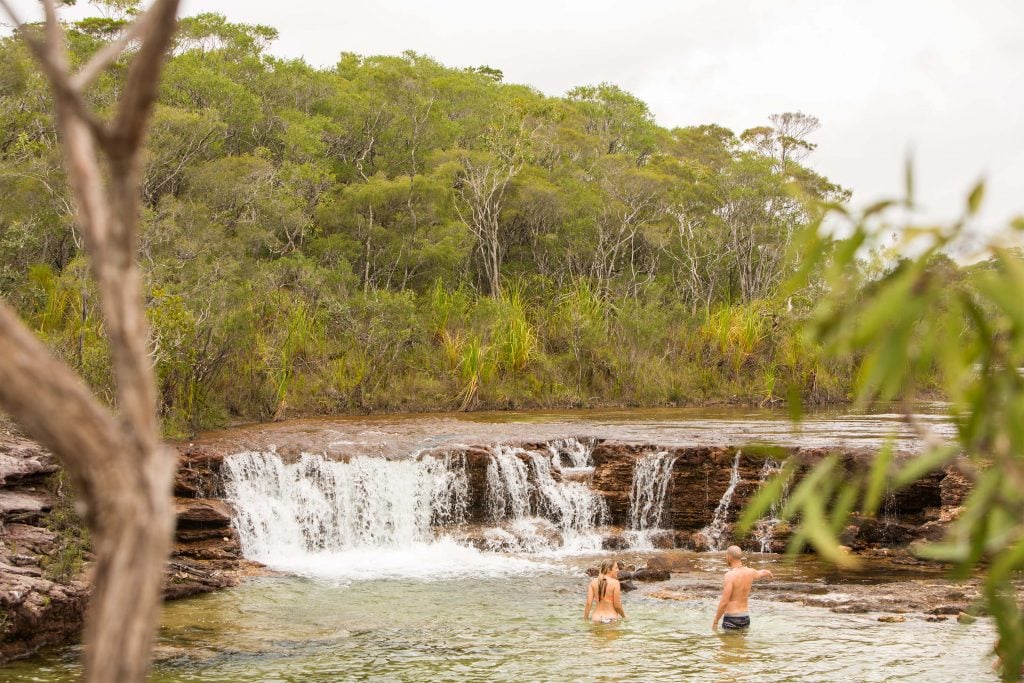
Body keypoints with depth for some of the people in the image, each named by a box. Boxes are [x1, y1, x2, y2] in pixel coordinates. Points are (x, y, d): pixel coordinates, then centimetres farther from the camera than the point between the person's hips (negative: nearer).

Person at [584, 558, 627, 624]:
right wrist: (624, 616, 10)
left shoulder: (593, 582, 4)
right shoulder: (615, 583, -8)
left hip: (596, 619, 4)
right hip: (611, 618, -4)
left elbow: (588, 603, -1)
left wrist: (585, 618, 7)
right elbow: (617, 605, -7)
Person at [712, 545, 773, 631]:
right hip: (745, 618, 7)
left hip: (731, 619, -7)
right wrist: (769, 574, 54)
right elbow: (765, 572, 29)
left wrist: (715, 622, -11)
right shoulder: (750, 572, 4)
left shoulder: (730, 575, -16)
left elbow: (724, 602, -20)